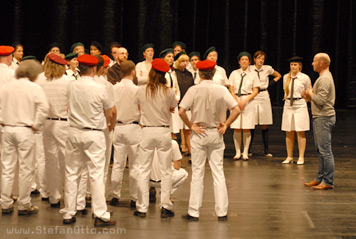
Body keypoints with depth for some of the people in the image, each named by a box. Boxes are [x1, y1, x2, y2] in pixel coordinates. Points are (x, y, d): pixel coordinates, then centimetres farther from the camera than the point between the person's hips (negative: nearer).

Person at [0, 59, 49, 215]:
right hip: (25, 131, -4)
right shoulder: (35, 88, -8)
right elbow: (43, 108, -18)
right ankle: (24, 205, 9)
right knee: (26, 169, 4)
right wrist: (35, 125, -8)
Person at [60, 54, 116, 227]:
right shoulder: (100, 89, -11)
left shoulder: (71, 86, -2)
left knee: (71, 174, 10)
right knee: (96, 174, -1)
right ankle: (100, 215, -1)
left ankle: (68, 214, 16)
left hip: (74, 133, 4)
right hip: (94, 135, -4)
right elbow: (109, 115, -1)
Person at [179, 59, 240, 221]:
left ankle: (194, 212, 6)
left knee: (197, 173, 4)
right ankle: (222, 212, 7)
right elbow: (236, 110, -10)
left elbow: (181, 111, -15)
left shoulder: (194, 90, -8)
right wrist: (225, 125, 0)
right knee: (218, 173, 6)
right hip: (216, 134, 1)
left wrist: (191, 125, -4)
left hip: (199, 134, -1)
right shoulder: (222, 90, -4)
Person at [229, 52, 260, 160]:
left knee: (246, 129, -4)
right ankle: (238, 152, 3)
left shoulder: (253, 74, 6)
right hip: (236, 100, 1)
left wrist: (244, 101, -9)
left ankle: (245, 153, 2)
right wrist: (237, 102, -6)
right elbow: (231, 90, 7)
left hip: (248, 100, -1)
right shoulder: (234, 73, 9)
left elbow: (255, 91, 2)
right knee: (236, 128, -4)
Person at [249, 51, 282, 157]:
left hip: (264, 96, 1)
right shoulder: (249, 69, 1)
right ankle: (248, 149, 3)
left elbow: (278, 76, 21)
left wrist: (271, 83, 9)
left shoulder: (268, 69, 4)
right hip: (252, 97, -1)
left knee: (264, 125, 0)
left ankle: (266, 150, 3)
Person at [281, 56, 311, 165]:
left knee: (300, 132, -2)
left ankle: (301, 157, 3)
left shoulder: (305, 78, -3)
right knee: (289, 133, 4)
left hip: (300, 106, -3)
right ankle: (289, 157, 11)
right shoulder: (286, 77, 8)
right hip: (288, 106, 4)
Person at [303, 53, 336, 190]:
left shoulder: (324, 79, -15)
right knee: (320, 150, 14)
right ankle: (320, 179, 19)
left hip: (324, 118, -11)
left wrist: (311, 94, -6)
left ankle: (328, 182, -7)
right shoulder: (324, 77, 19)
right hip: (319, 117, 11)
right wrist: (310, 96, 10)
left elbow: (321, 100, -23)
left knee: (325, 150, -9)